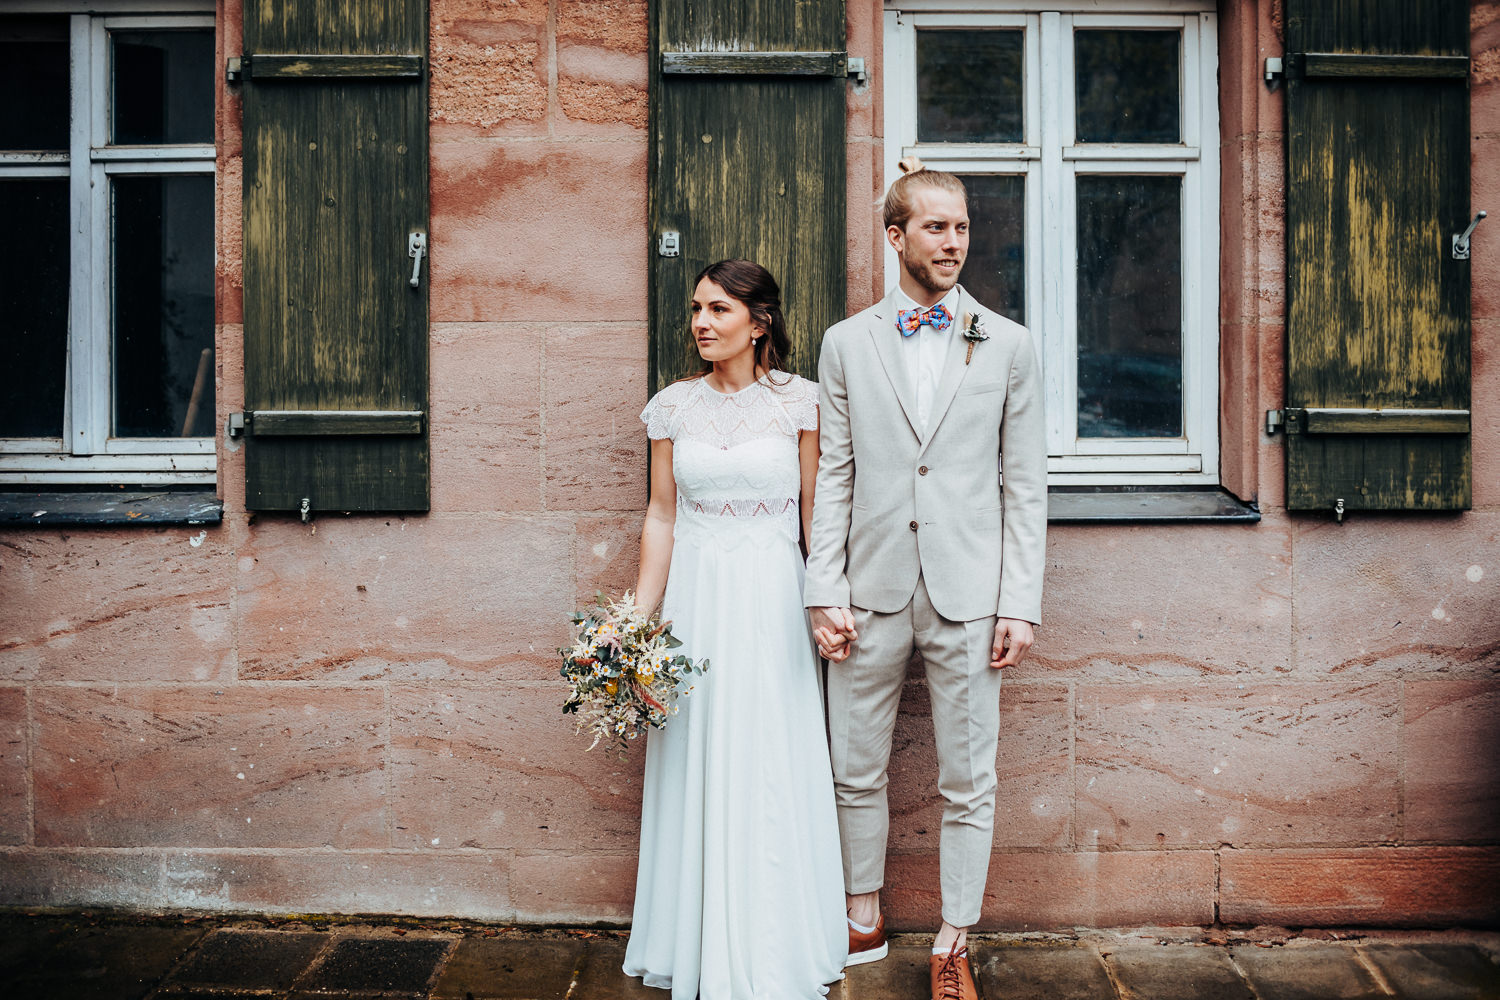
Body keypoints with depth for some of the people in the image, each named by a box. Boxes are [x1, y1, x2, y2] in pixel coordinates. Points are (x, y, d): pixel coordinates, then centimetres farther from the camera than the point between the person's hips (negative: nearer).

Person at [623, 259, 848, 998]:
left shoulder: (798, 400, -2)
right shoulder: (673, 406, 5)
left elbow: (814, 512, 0)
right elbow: (661, 516, 7)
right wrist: (638, 619, 2)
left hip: (772, 602, -2)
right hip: (696, 597, 3)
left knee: (772, 770, 3)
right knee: (695, 766, 8)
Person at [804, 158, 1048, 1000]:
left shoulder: (1009, 346, 4)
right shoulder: (848, 344, 6)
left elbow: (1026, 485, 3)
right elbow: (834, 478, 4)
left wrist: (1021, 604, -3)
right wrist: (825, 593, -2)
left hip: (968, 596, -1)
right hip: (873, 592, 1)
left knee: (970, 784, 8)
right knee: (857, 771, 12)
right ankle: (865, 921, 32)